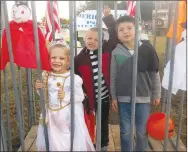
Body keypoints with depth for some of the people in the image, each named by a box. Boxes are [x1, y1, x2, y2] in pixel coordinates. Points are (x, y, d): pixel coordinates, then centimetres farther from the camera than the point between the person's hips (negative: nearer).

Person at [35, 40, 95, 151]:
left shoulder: (73, 78, -20)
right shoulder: (46, 76, -5)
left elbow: (81, 97, -14)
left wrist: (66, 96, -27)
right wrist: (40, 89, -12)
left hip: (69, 116, -4)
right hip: (51, 115, 5)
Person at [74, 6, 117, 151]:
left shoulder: (106, 52, -7)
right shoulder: (79, 59, -10)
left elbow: (114, 36, -12)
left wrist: (108, 17, -18)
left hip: (105, 97, 1)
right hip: (90, 99, -1)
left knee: (104, 123, 20)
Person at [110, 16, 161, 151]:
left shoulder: (147, 49, -6)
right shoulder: (116, 52, -5)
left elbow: (154, 74, 1)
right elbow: (113, 77, 0)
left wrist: (156, 94, 5)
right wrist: (114, 97, 2)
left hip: (143, 98, 0)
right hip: (123, 98, 0)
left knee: (142, 131, 14)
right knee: (125, 131, 14)